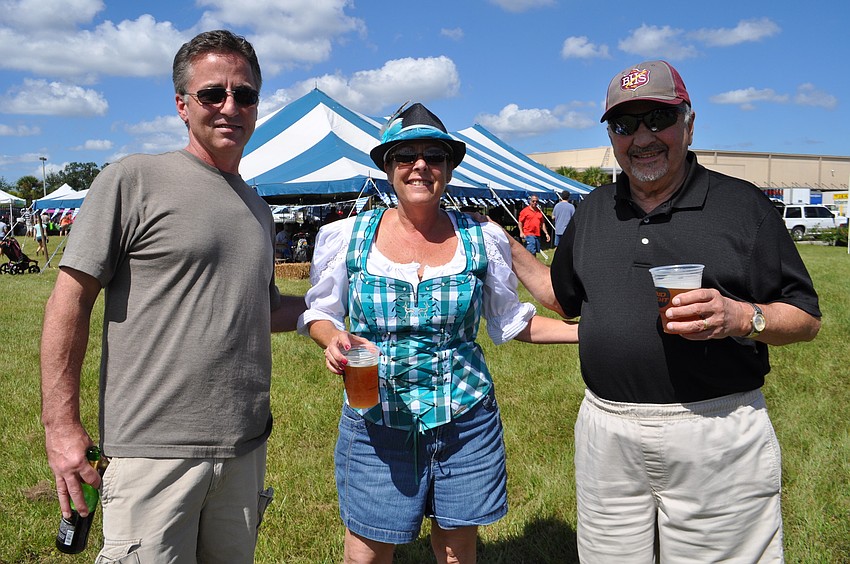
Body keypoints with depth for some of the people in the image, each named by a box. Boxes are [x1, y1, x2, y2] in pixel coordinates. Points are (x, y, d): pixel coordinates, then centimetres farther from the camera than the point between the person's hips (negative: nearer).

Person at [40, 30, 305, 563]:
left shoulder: (259, 209, 14)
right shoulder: (134, 179, -6)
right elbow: (71, 299, -8)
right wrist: (61, 425, -12)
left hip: (246, 447, 6)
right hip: (154, 450, -6)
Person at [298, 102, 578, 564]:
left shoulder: (483, 240, -1)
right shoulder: (348, 237, -4)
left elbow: (511, 320, 10)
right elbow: (320, 313, 8)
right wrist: (334, 340, -15)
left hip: (465, 421, 1)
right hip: (375, 420, 0)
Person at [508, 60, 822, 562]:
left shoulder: (743, 205, -1)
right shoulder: (592, 211, 12)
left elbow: (807, 319, 0)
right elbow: (565, 299, 23)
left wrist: (742, 317, -19)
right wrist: (508, 247, 15)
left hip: (718, 434, -3)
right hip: (607, 435, 4)